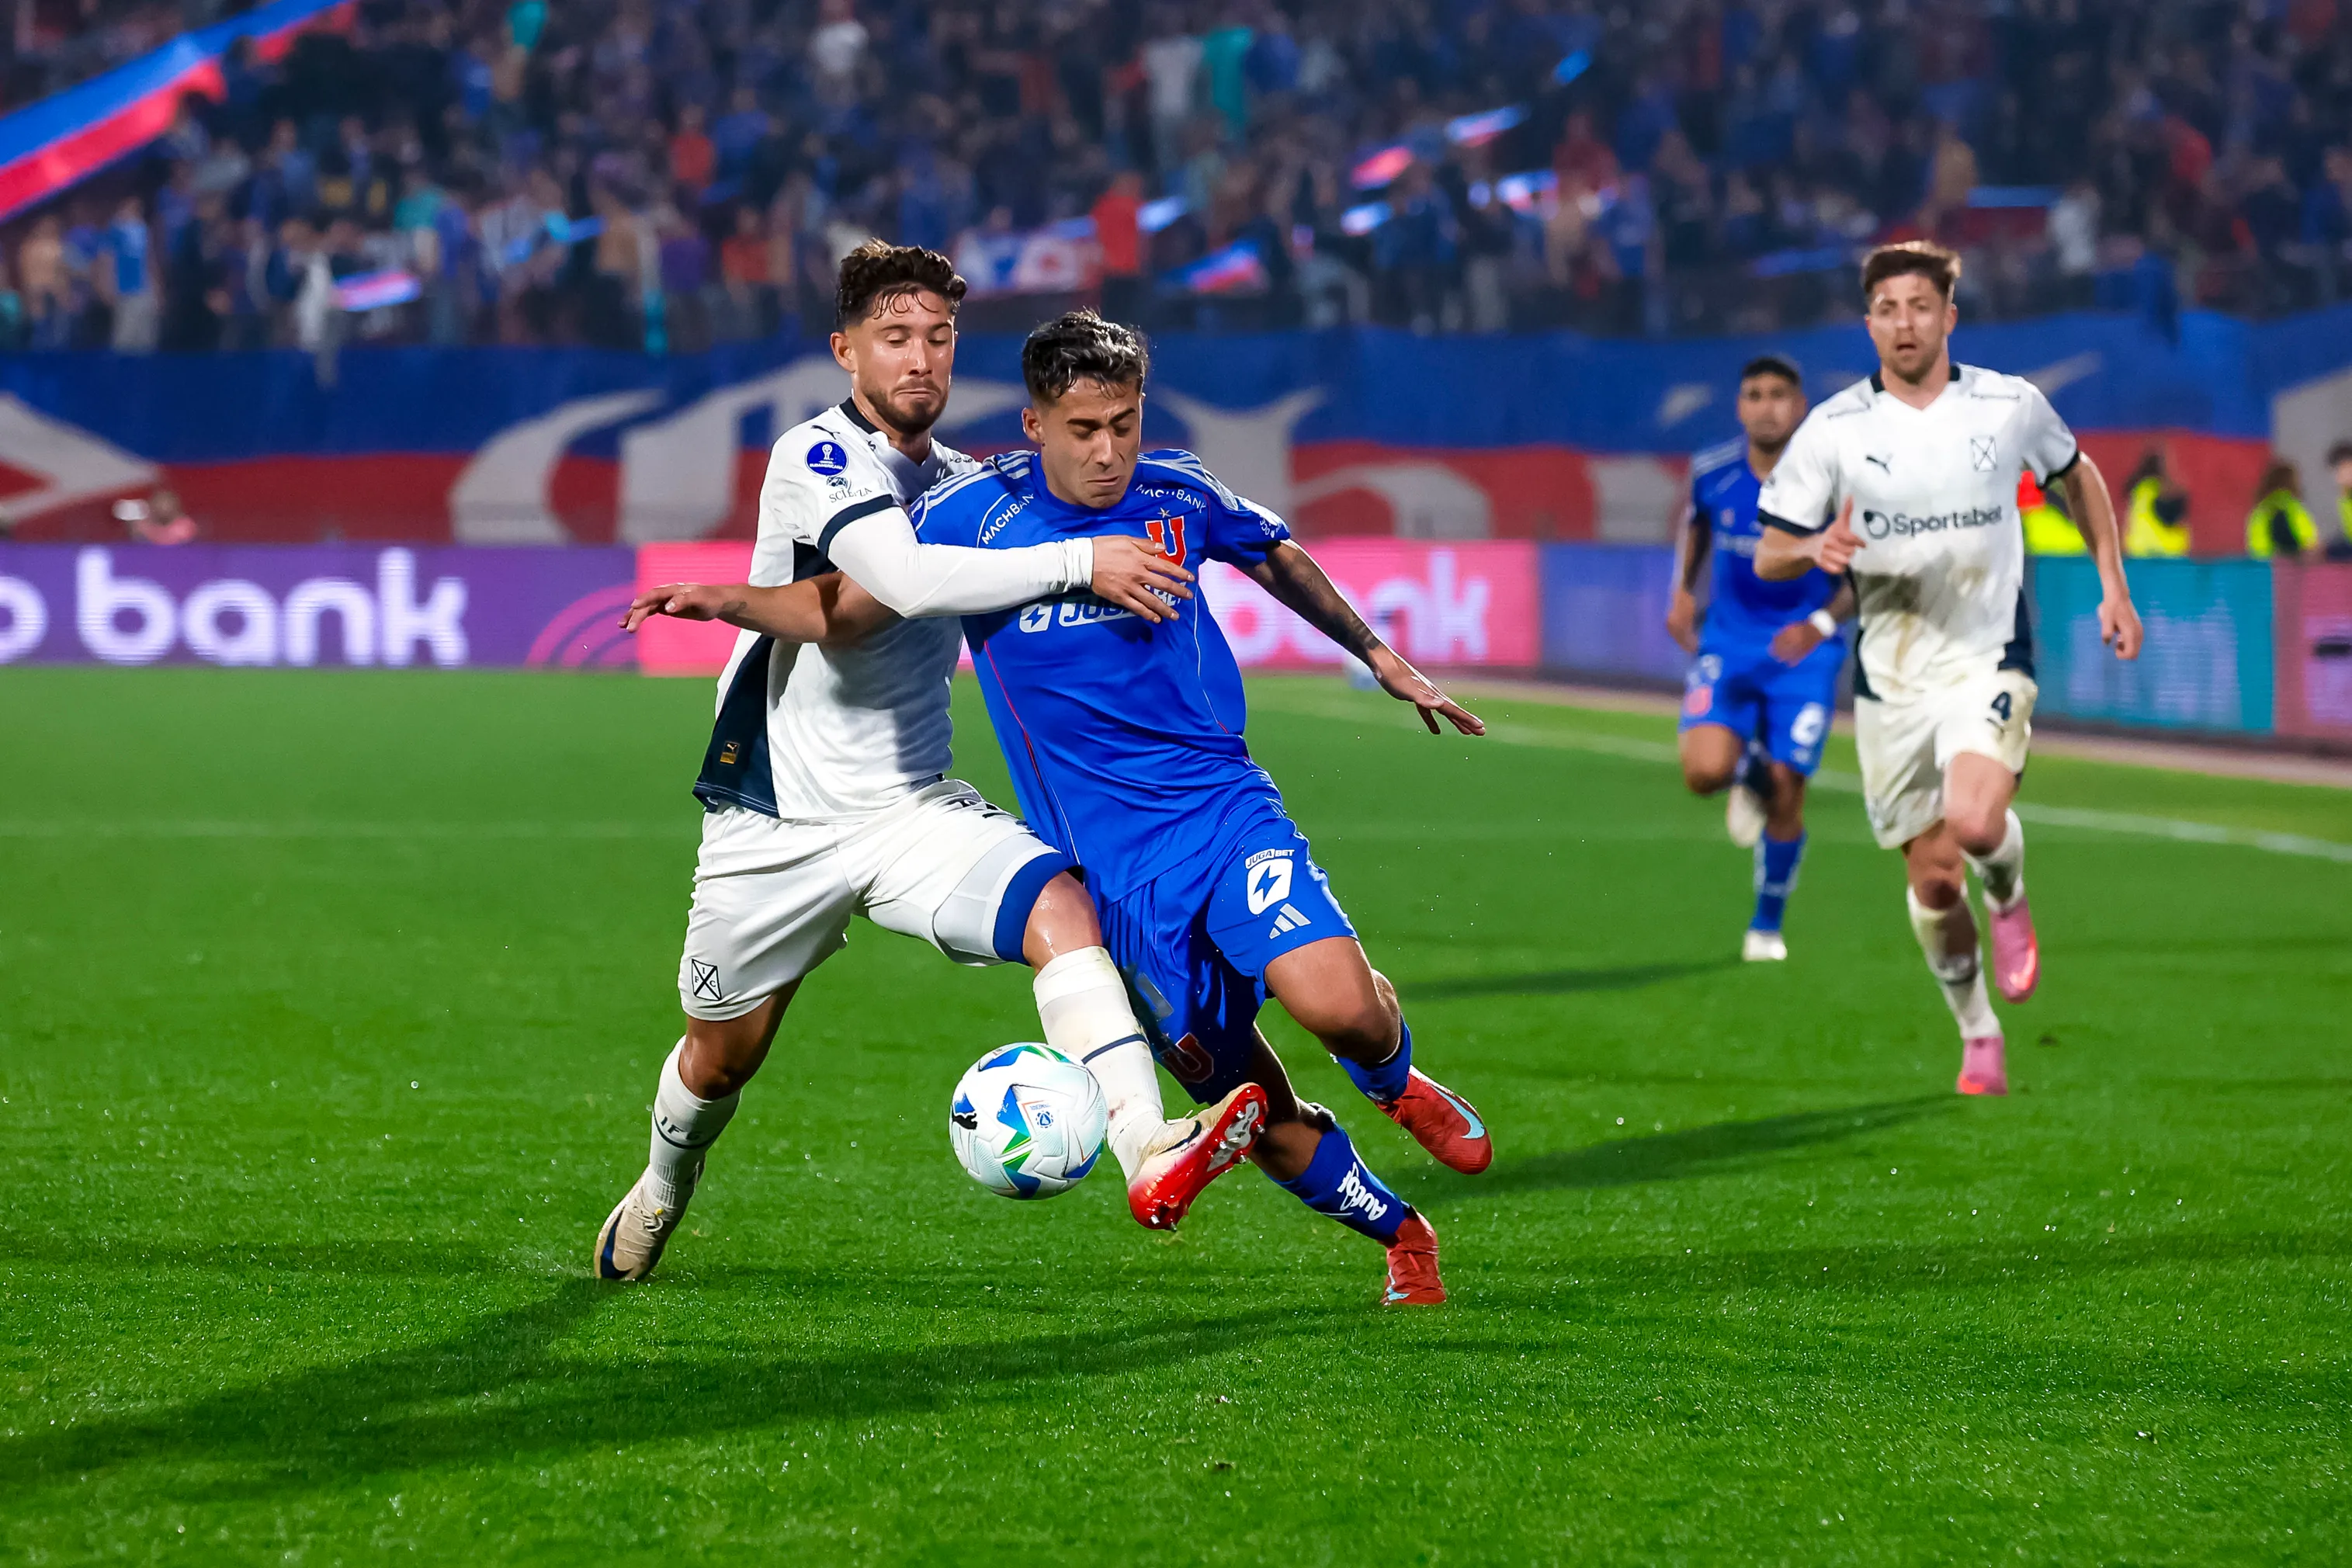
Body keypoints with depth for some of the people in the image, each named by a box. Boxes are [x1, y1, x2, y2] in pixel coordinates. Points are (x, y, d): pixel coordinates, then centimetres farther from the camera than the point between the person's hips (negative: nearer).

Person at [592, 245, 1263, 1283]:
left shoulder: (960, 483, 8)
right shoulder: (816, 456, -14)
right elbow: (904, 577, -32)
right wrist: (1078, 562, -32)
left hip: (913, 809, 4)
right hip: (776, 819, -4)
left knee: (1059, 905, -26)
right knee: (721, 1057, 13)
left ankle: (1149, 1157, -41)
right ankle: (664, 1186, 47)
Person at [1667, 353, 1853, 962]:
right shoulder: (1712, 473, -4)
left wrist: (1821, 624, -17)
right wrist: (1682, 592, 7)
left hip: (1802, 652, -2)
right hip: (1728, 644, 2)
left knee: (1785, 795, -4)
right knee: (1705, 771, -21)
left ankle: (1768, 924, 20)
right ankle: (1749, 773, 18)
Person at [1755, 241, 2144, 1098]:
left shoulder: (2012, 405, -1)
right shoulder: (1832, 429, -3)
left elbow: (2077, 474, 19)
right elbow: (1767, 555, 0)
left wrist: (2114, 586, 14)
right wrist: (1818, 548, -22)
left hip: (1988, 659, -1)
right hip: (1889, 677, 2)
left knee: (1975, 820, -28)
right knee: (1932, 881, 3)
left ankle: (2010, 903, 7)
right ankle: (1978, 1036, 25)